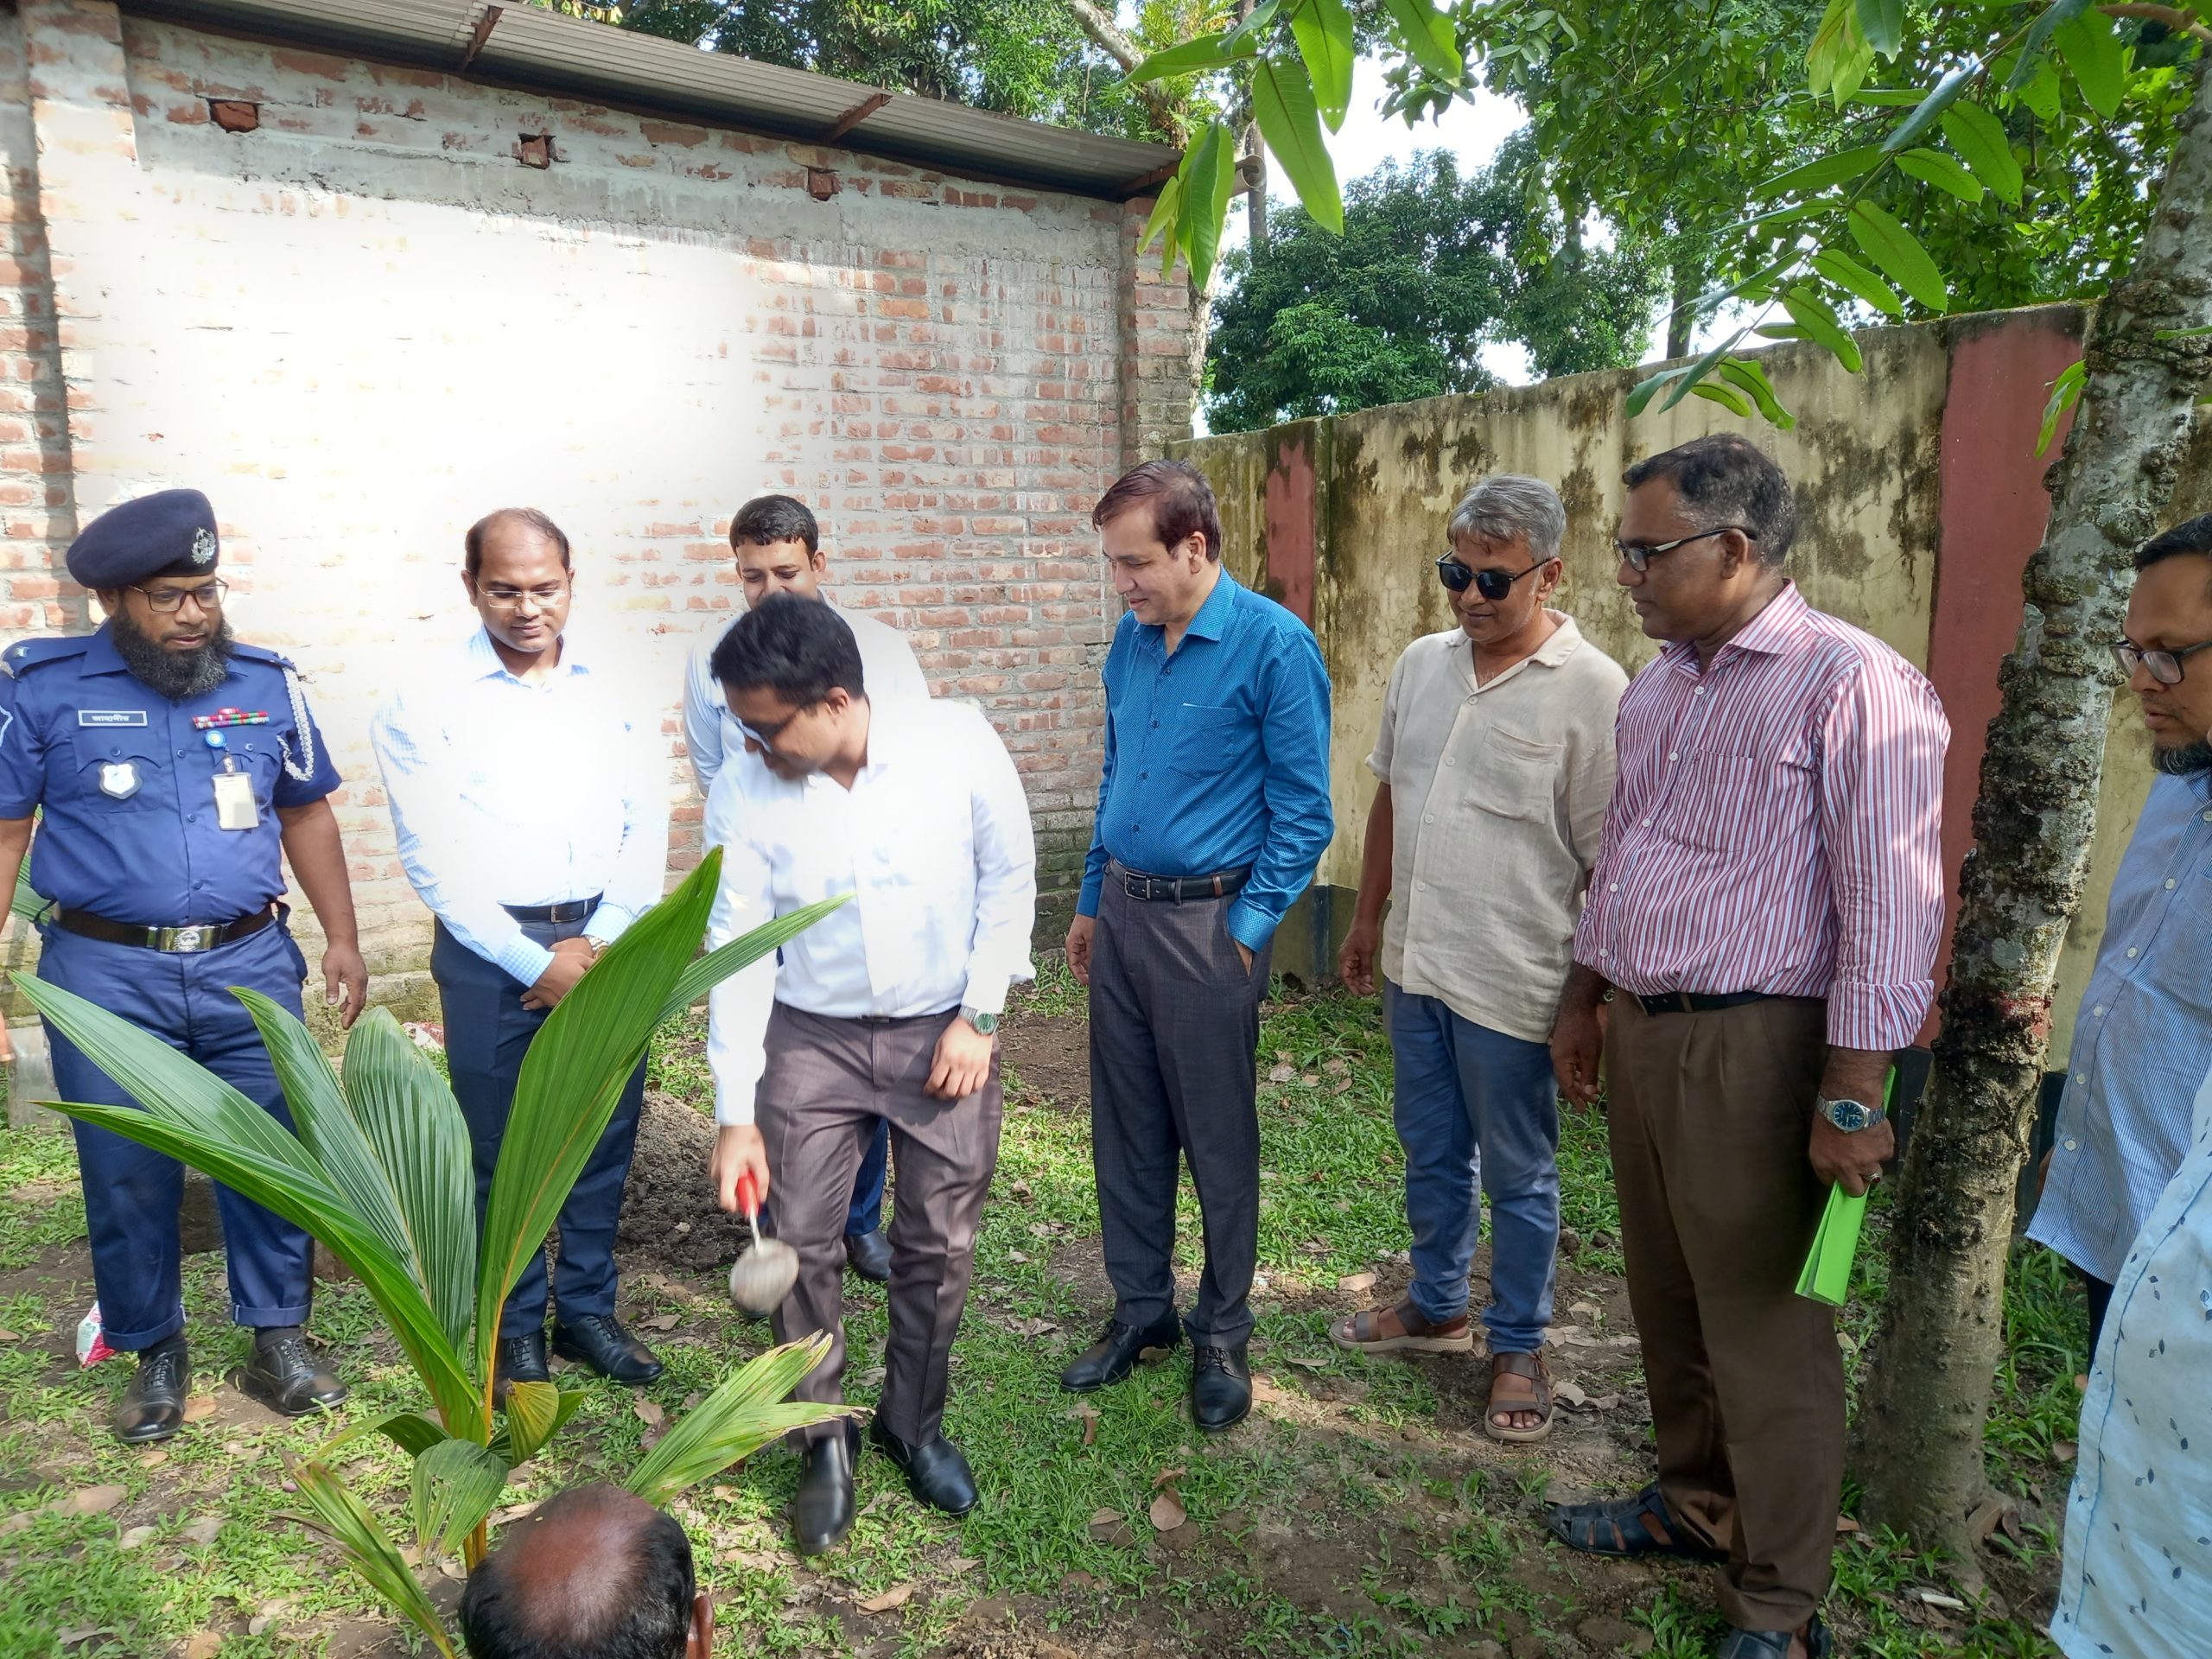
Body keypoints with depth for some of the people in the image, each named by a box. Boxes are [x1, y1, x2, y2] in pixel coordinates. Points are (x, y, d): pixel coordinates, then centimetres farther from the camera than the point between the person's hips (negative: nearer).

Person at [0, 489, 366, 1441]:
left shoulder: (265, 682, 5)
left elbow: (306, 814, 12)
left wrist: (343, 938, 7)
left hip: (250, 968, 2)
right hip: (107, 977, -1)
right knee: (127, 1177, 8)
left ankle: (279, 1345, 21)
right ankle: (156, 1356, 27)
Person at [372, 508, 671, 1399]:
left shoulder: (616, 692, 6)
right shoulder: (426, 706, -3)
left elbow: (648, 827, 3)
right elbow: (432, 858, -8)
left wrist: (600, 941, -9)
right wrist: (536, 962, -12)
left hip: (608, 942, 3)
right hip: (492, 950, -3)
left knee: (605, 1139, 11)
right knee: (501, 1153, 9)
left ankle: (587, 1309, 30)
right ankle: (515, 1329, 27)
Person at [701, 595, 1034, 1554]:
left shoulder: (959, 745, -19)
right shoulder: (743, 792, -15)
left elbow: (1009, 879, -6)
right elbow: (736, 953, -11)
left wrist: (980, 1015, -10)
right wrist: (736, 1113, -12)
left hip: (943, 1032, 0)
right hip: (811, 1040, 1)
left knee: (940, 1246, 9)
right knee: (800, 1244, 3)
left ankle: (912, 1423, 34)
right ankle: (825, 1440, 28)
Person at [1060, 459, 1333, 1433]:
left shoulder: (1274, 647, -13)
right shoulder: (1132, 641, 8)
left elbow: (1304, 814, -11)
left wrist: (1248, 929, -14)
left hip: (1209, 922, -6)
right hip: (1122, 913, 6)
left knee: (1219, 1141, 7)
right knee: (1125, 1130, 14)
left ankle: (1222, 1334, 25)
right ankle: (1141, 1307, 32)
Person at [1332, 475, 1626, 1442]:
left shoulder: (1593, 692, -16)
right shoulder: (1421, 665, 4)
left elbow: (1610, 861, -15)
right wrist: (1367, 921, 18)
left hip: (1512, 987, -6)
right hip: (1413, 964, 6)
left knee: (1518, 1177, 11)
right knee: (1431, 1154, 22)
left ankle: (1518, 1348, 32)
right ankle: (1436, 1308, 42)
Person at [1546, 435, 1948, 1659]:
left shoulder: (1850, 684, -14)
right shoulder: (1657, 685, 11)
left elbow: (1891, 903, -17)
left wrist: (1854, 1093, -17)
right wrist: (1582, 1002, 20)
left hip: (1752, 1049, -7)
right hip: (1639, 1031, 8)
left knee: (1764, 1330, 4)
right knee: (1667, 1299, 19)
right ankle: (1696, 1503, 40)